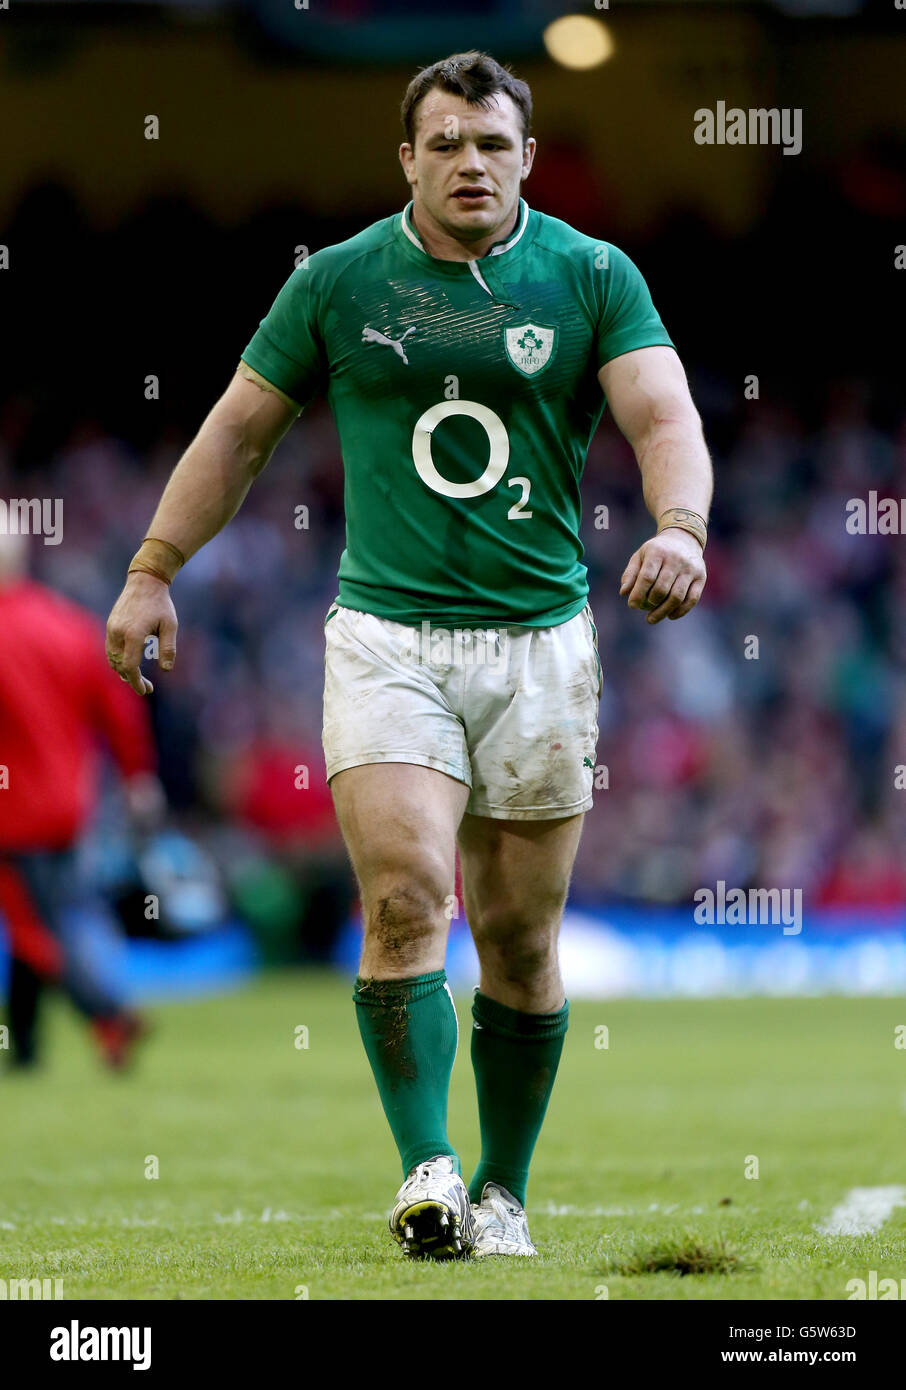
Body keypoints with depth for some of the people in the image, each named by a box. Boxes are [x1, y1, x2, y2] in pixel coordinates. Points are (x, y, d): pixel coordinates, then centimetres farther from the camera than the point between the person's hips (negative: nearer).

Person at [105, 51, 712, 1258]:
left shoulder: (593, 277, 2)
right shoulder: (338, 282, 4)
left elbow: (665, 416, -9)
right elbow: (240, 429, 13)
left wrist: (680, 527, -29)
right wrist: (152, 573, 9)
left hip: (540, 643, 1)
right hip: (386, 640, -1)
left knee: (522, 937, 6)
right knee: (405, 896, -18)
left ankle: (503, 1193, 19)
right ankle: (426, 1171, -20)